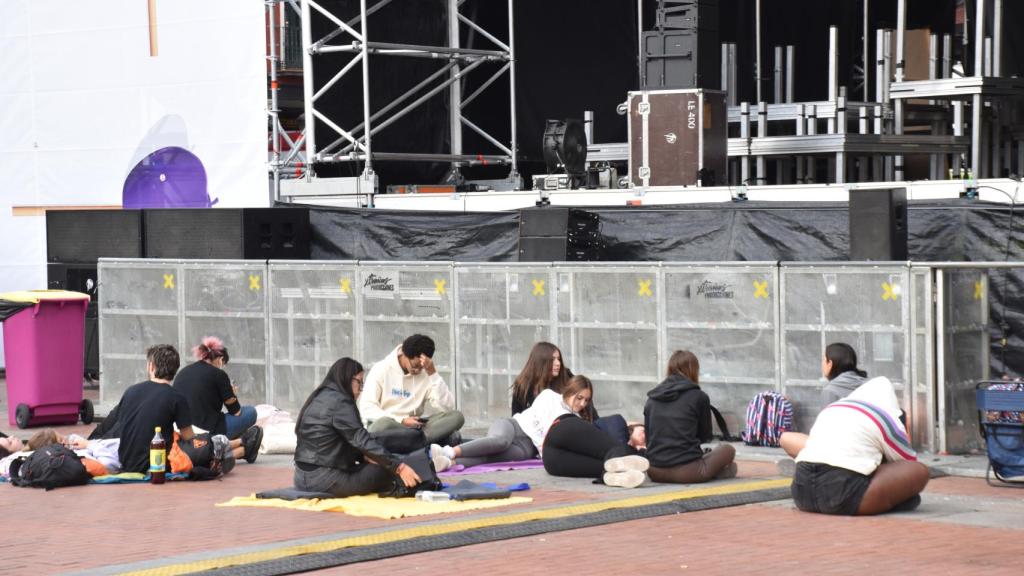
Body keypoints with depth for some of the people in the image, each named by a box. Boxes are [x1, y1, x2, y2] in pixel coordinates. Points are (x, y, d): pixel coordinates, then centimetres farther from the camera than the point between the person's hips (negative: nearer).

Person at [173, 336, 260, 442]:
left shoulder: (182, 373, 12)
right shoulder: (218, 374, -5)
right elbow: (236, 412, 1)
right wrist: (233, 394, 21)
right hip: (208, 432, -7)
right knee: (250, 412, 11)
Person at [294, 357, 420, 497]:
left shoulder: (320, 398, 16)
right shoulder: (339, 402, -13)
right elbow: (362, 440, -20)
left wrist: (364, 457, 4)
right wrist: (399, 467, -23)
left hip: (303, 478, 9)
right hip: (324, 479, -9)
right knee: (385, 472, 1)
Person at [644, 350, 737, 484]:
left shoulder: (652, 398, 9)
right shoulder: (699, 396, -2)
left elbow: (648, 437, 14)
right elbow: (705, 436, 10)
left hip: (655, 472, 5)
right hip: (686, 471, -4)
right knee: (728, 450, 21)